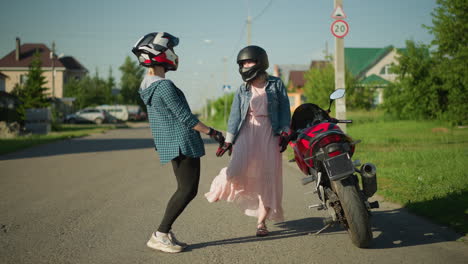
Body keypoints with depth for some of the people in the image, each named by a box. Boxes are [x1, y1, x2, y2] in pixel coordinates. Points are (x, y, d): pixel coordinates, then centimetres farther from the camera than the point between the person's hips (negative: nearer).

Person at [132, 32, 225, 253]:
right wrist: (211, 132, -10)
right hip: (182, 143, -10)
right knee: (187, 190, -5)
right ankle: (159, 235, -3)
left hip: (168, 142, 10)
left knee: (185, 189, 14)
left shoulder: (146, 84, 10)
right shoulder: (164, 86, -19)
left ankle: (165, 232, 16)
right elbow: (185, 117, -17)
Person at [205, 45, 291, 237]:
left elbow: (284, 109, 4)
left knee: (268, 177, -1)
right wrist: (228, 141, 4)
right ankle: (222, 183, 13)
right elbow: (235, 115, 8)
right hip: (247, 132, 1)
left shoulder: (276, 84, 5)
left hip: (270, 133, 0)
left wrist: (284, 133, -6)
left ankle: (261, 222, 9)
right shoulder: (243, 90, 10)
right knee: (238, 170, -22)